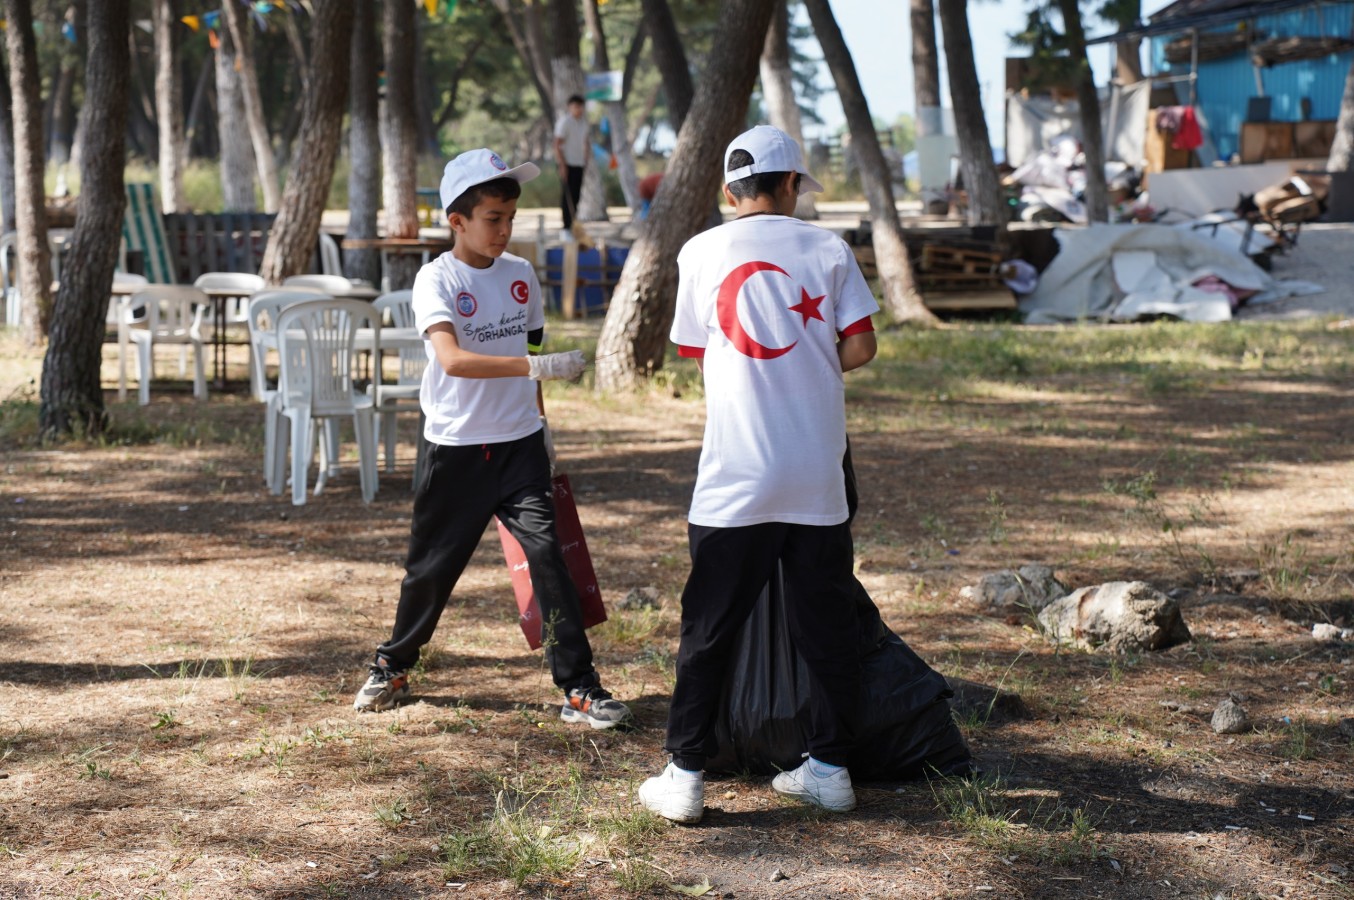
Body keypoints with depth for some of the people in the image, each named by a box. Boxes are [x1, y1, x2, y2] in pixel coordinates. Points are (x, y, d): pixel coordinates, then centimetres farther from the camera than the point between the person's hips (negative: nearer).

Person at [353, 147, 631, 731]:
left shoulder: (521, 274, 5)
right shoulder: (436, 279, -12)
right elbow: (453, 359, -28)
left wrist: (541, 425, 19)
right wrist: (538, 366, -35)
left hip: (518, 444, 3)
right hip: (456, 449, -3)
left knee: (546, 552, -9)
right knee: (431, 566, 9)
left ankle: (579, 689, -5)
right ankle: (393, 667, 33)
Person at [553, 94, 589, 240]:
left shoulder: (583, 122, 13)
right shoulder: (564, 122, -9)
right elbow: (557, 145, -12)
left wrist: (586, 160, 14)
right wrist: (562, 165, -16)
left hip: (579, 164, 7)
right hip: (567, 163, -7)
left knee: (576, 196, 7)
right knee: (567, 197, -6)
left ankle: (571, 226, 14)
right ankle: (566, 229, -5)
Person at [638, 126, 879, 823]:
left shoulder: (702, 253, 4)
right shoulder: (827, 249, 4)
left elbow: (693, 352, 12)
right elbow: (859, 348, 0)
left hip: (735, 477, -1)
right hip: (817, 477, 1)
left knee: (709, 628, 5)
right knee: (825, 622, 11)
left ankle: (685, 775, 6)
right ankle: (828, 766, 17)